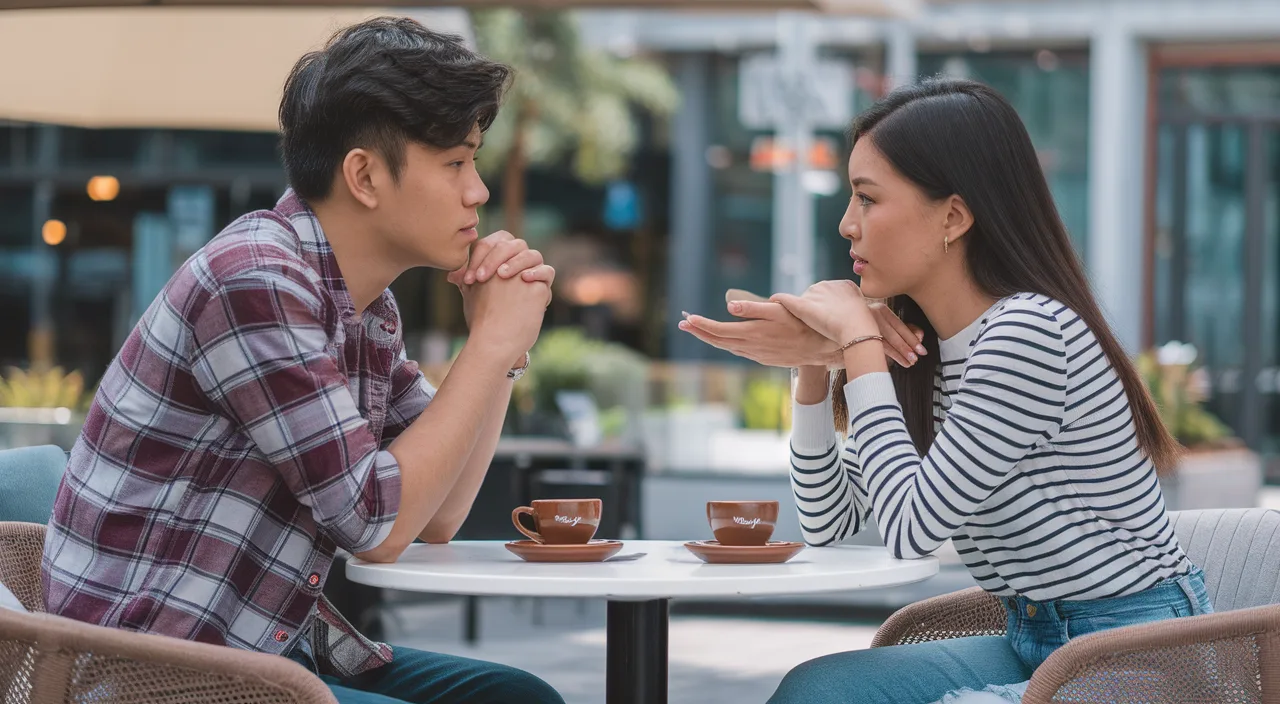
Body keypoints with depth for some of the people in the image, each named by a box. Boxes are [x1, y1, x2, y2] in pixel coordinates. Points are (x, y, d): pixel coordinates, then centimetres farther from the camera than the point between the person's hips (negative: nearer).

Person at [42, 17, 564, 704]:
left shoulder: (369, 309, 10)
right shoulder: (254, 280, -19)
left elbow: (436, 518, 12)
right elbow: (378, 524, -19)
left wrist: (500, 346, 4)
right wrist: (491, 345, -12)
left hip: (272, 649, 9)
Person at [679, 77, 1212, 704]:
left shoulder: (1029, 331, -20)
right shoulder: (922, 348, 8)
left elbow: (911, 529, -20)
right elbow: (828, 523, 12)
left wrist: (858, 341, -13)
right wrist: (813, 363, -2)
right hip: (1034, 645, 9)